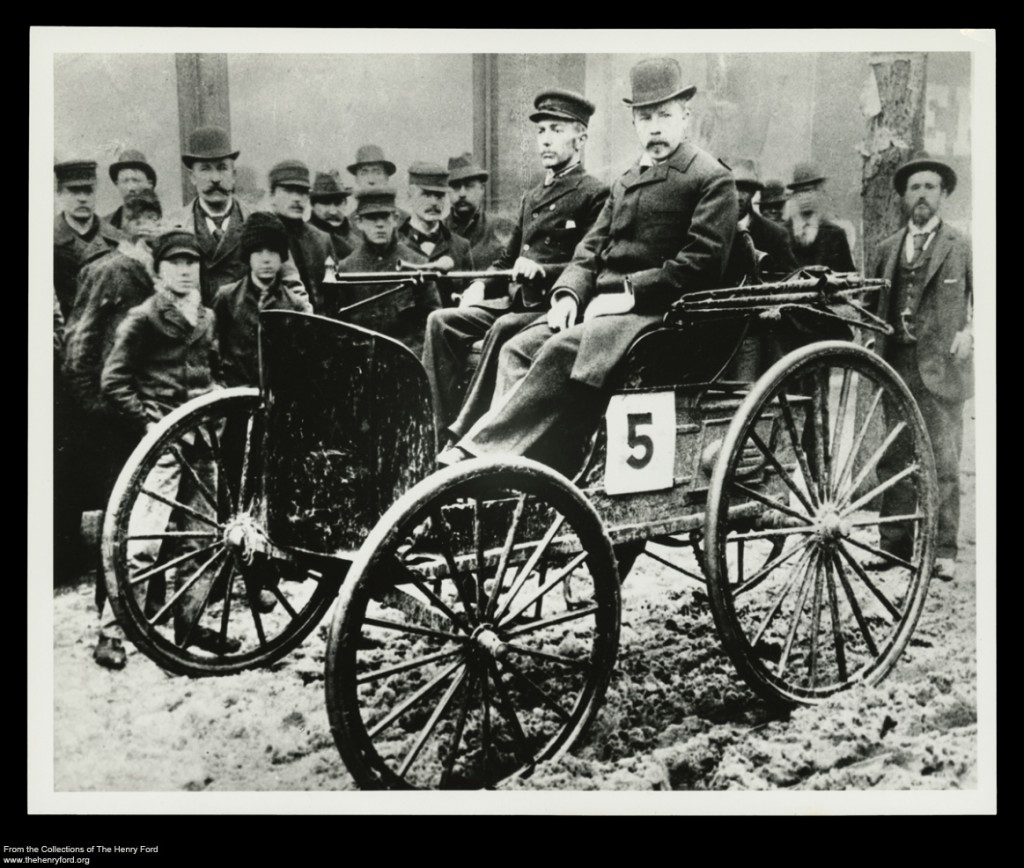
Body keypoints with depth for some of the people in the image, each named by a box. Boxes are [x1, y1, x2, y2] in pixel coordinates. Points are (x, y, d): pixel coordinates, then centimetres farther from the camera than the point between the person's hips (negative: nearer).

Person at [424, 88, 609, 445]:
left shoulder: (595, 195, -1)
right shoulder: (531, 197, 24)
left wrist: (543, 271, -23)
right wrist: (481, 285, 9)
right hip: (514, 301, 8)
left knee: (504, 329, -35)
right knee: (442, 322, -12)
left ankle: (465, 433, -31)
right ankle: (440, 431, -18)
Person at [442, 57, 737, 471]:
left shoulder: (712, 179, 0)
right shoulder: (626, 182, 24)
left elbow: (702, 263, -11)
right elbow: (590, 250, 19)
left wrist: (630, 293, -16)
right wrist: (568, 294, -2)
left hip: (656, 311, -8)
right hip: (600, 304, 8)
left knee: (561, 351, -30)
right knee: (518, 349, -13)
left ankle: (481, 454, -31)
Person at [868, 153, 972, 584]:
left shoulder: (963, 247, 3)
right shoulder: (887, 249, 15)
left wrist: (971, 331, -13)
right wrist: (874, 342, 3)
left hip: (940, 369, -4)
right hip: (895, 368, 4)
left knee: (943, 463, -2)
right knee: (894, 459, 7)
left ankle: (942, 551, 5)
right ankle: (895, 542, 15)